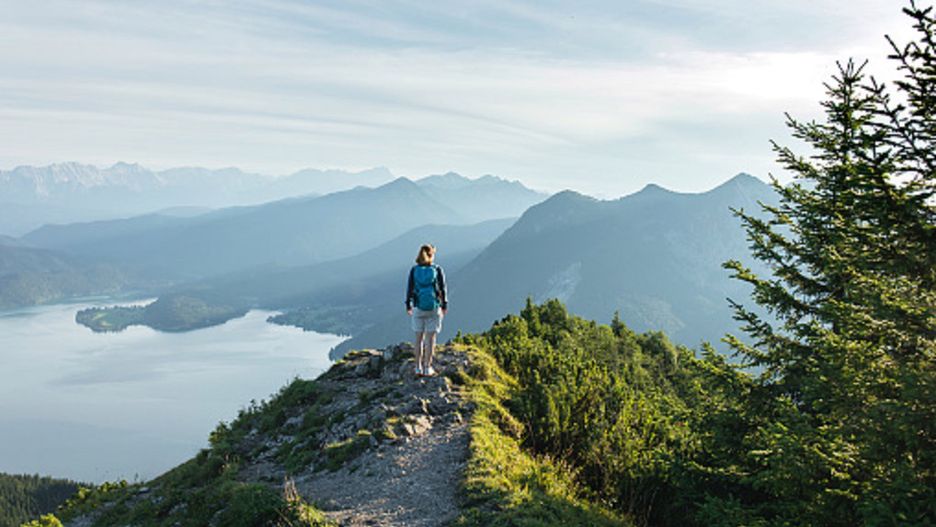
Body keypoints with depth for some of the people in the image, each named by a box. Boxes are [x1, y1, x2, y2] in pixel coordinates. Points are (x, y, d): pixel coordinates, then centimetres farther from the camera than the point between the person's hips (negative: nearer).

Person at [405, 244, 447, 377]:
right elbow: (442, 289, -4)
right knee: (431, 339, 5)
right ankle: (427, 368, 6)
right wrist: (444, 306, 8)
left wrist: (408, 306, 11)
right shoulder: (437, 270, -7)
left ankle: (419, 368, 13)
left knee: (419, 338, 11)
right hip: (434, 308, -1)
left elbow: (409, 289, -1)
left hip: (418, 308, 2)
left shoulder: (414, 270, -3)